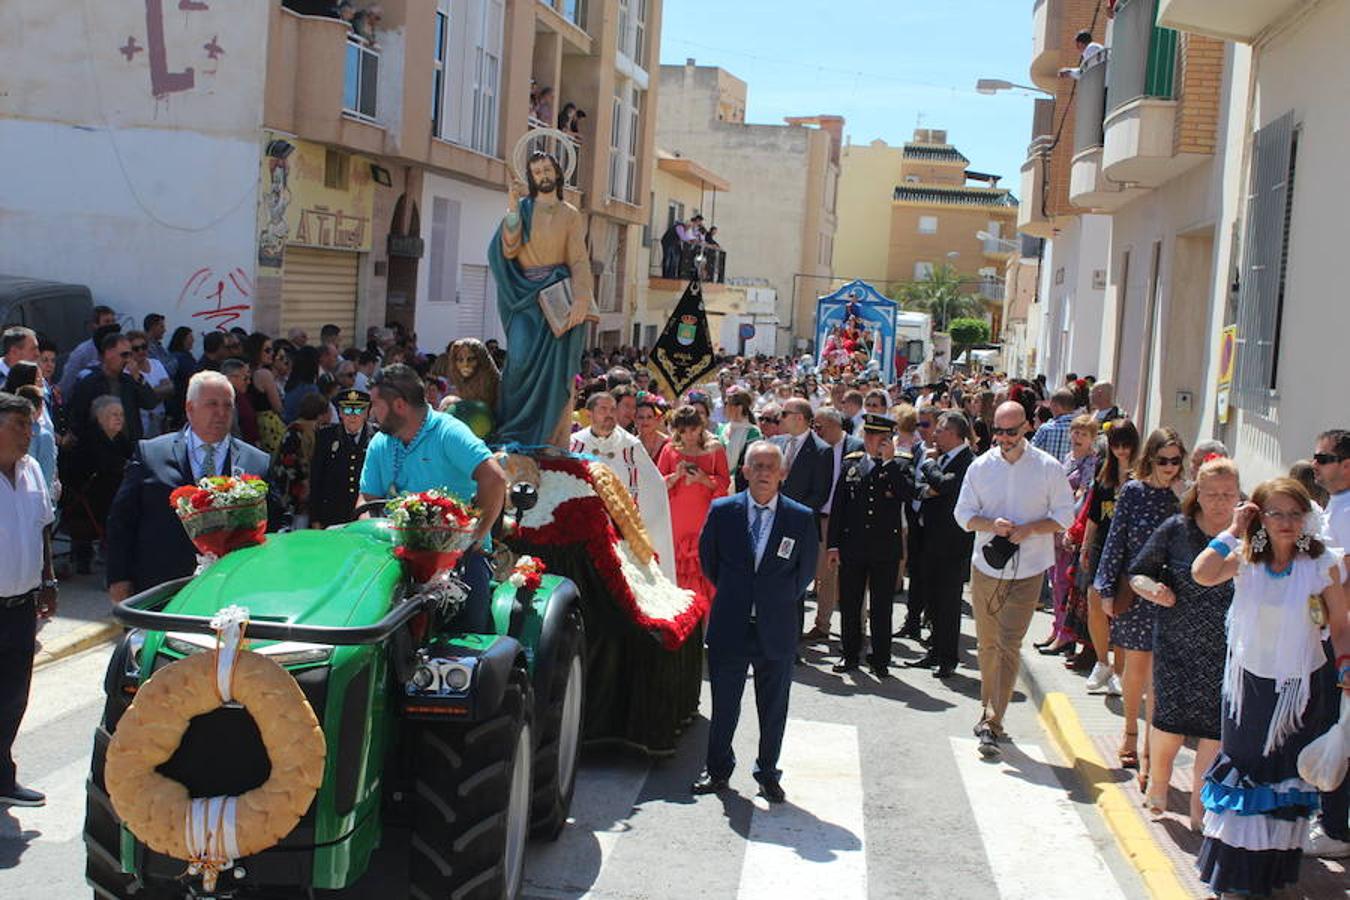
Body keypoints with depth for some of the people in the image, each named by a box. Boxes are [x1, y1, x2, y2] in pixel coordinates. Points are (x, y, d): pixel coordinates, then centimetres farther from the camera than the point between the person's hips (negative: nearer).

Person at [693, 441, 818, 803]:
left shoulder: (801, 518, -4)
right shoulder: (722, 511, -3)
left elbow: (806, 570, 7)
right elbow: (708, 559, 10)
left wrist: (781, 601, 6)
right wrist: (732, 594, 10)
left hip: (777, 627, 0)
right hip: (730, 624, 0)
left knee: (774, 709, 11)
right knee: (724, 705, 11)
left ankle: (768, 773, 27)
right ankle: (717, 770, 27)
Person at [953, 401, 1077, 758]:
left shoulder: (1049, 468, -3)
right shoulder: (981, 466, 3)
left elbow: (1064, 515, 2)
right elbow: (963, 513, 5)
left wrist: (1030, 529, -15)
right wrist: (991, 524, -15)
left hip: (1027, 571, -3)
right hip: (986, 566, 3)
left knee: (1008, 645, -10)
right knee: (987, 644, 11)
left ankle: (992, 722, -10)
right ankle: (989, 709, 28)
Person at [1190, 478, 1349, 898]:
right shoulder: (1245, 559, -6)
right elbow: (1202, 574, -25)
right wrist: (1233, 531, -19)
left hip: (1301, 687, -2)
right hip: (1249, 682, 2)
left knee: (1289, 777, 11)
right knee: (1243, 769, 13)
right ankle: (1232, 862, 28)